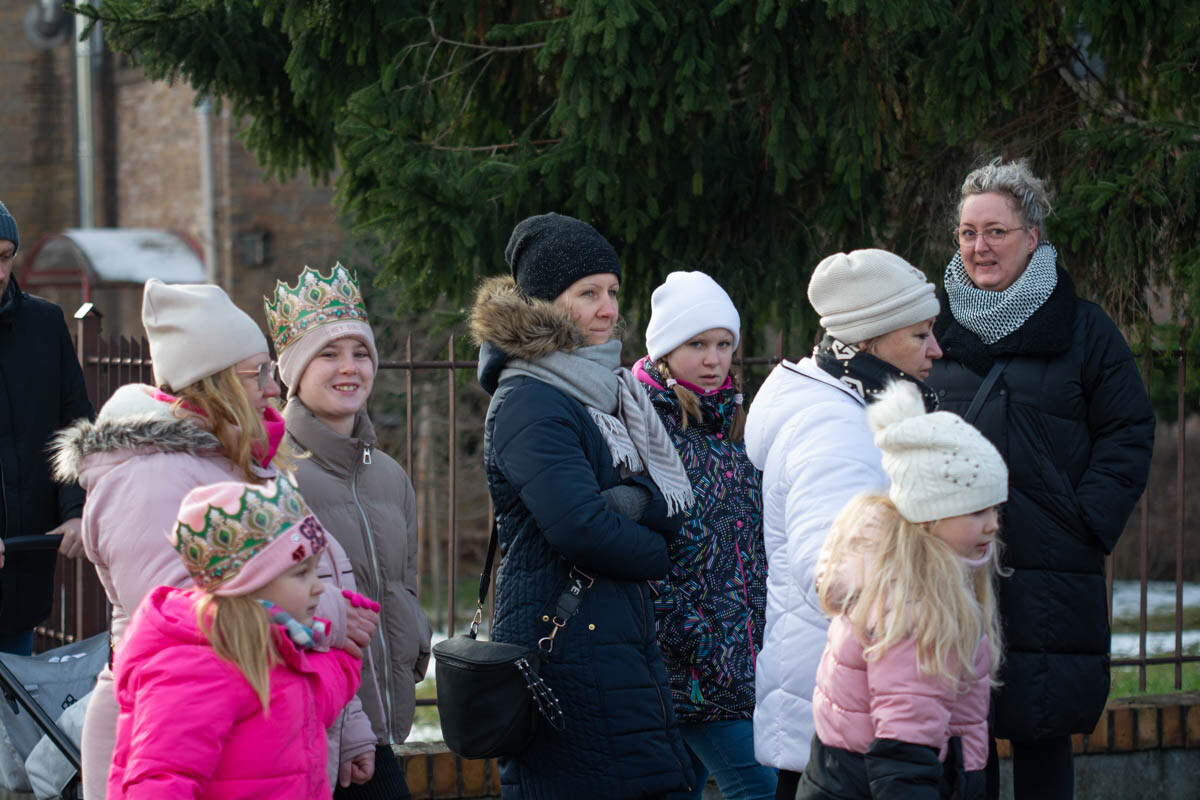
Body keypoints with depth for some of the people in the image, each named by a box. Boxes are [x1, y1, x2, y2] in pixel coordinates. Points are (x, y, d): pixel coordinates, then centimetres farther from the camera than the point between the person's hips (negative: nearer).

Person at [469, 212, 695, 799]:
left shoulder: (604, 390, 18)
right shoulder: (529, 402, -10)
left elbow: (675, 501, 10)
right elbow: (579, 527, -20)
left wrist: (636, 500, -11)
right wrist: (654, 555, -4)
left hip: (623, 638, 9)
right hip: (565, 647, -9)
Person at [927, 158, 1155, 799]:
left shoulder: (1083, 330, 4)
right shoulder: (937, 326, 12)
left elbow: (1128, 435, 2)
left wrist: (1085, 523, -9)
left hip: (1049, 577, -2)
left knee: (1043, 736, 1)